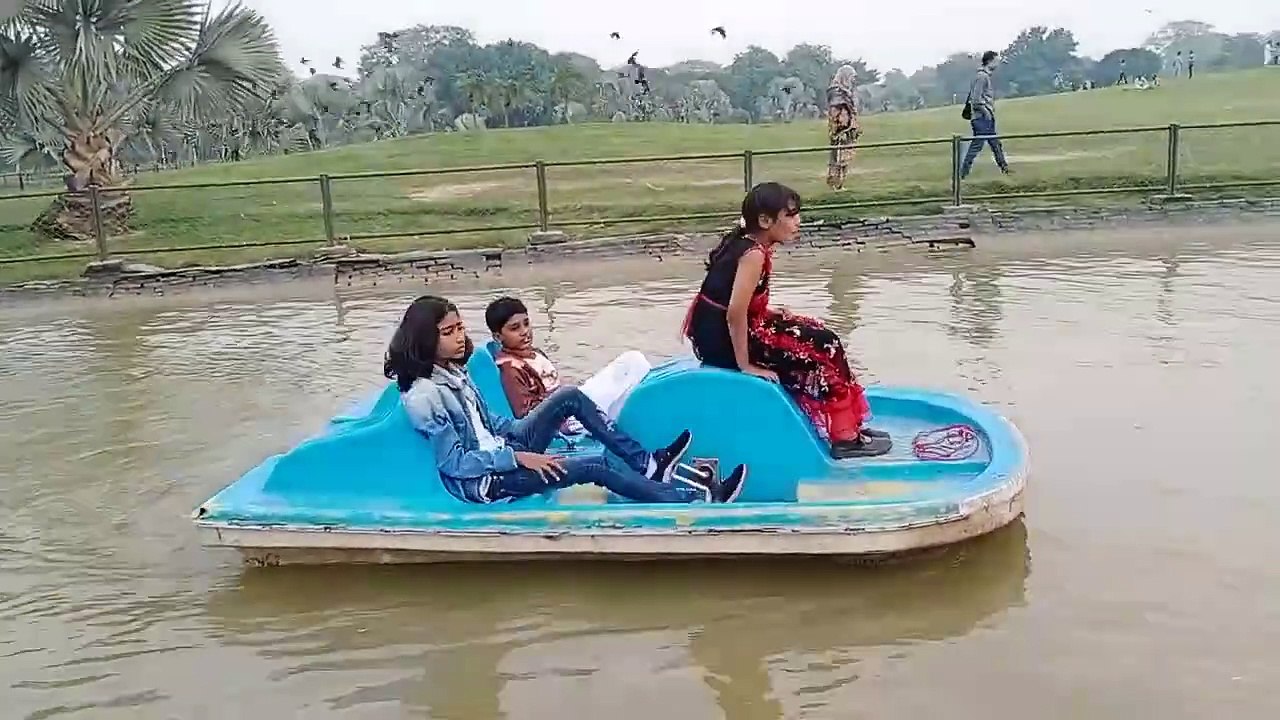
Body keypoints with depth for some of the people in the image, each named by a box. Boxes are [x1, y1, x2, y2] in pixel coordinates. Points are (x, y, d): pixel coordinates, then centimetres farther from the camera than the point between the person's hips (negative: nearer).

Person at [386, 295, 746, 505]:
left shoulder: (453, 370, 6)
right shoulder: (423, 397, -22)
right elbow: (454, 463, -22)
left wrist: (525, 432, 7)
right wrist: (519, 457, -23)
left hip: (500, 449, 9)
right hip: (481, 480, -9)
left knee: (570, 396, -5)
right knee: (598, 465, -20)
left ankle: (647, 464, -3)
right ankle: (699, 498, -14)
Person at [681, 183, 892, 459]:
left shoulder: (742, 241, 8)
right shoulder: (754, 253, -20)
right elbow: (735, 313, -27)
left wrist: (772, 316, 8)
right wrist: (746, 365, -20)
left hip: (716, 332, 9)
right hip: (724, 341, -9)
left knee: (817, 336, 14)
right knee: (822, 349, -3)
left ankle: (846, 426, 18)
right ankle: (844, 436, 7)